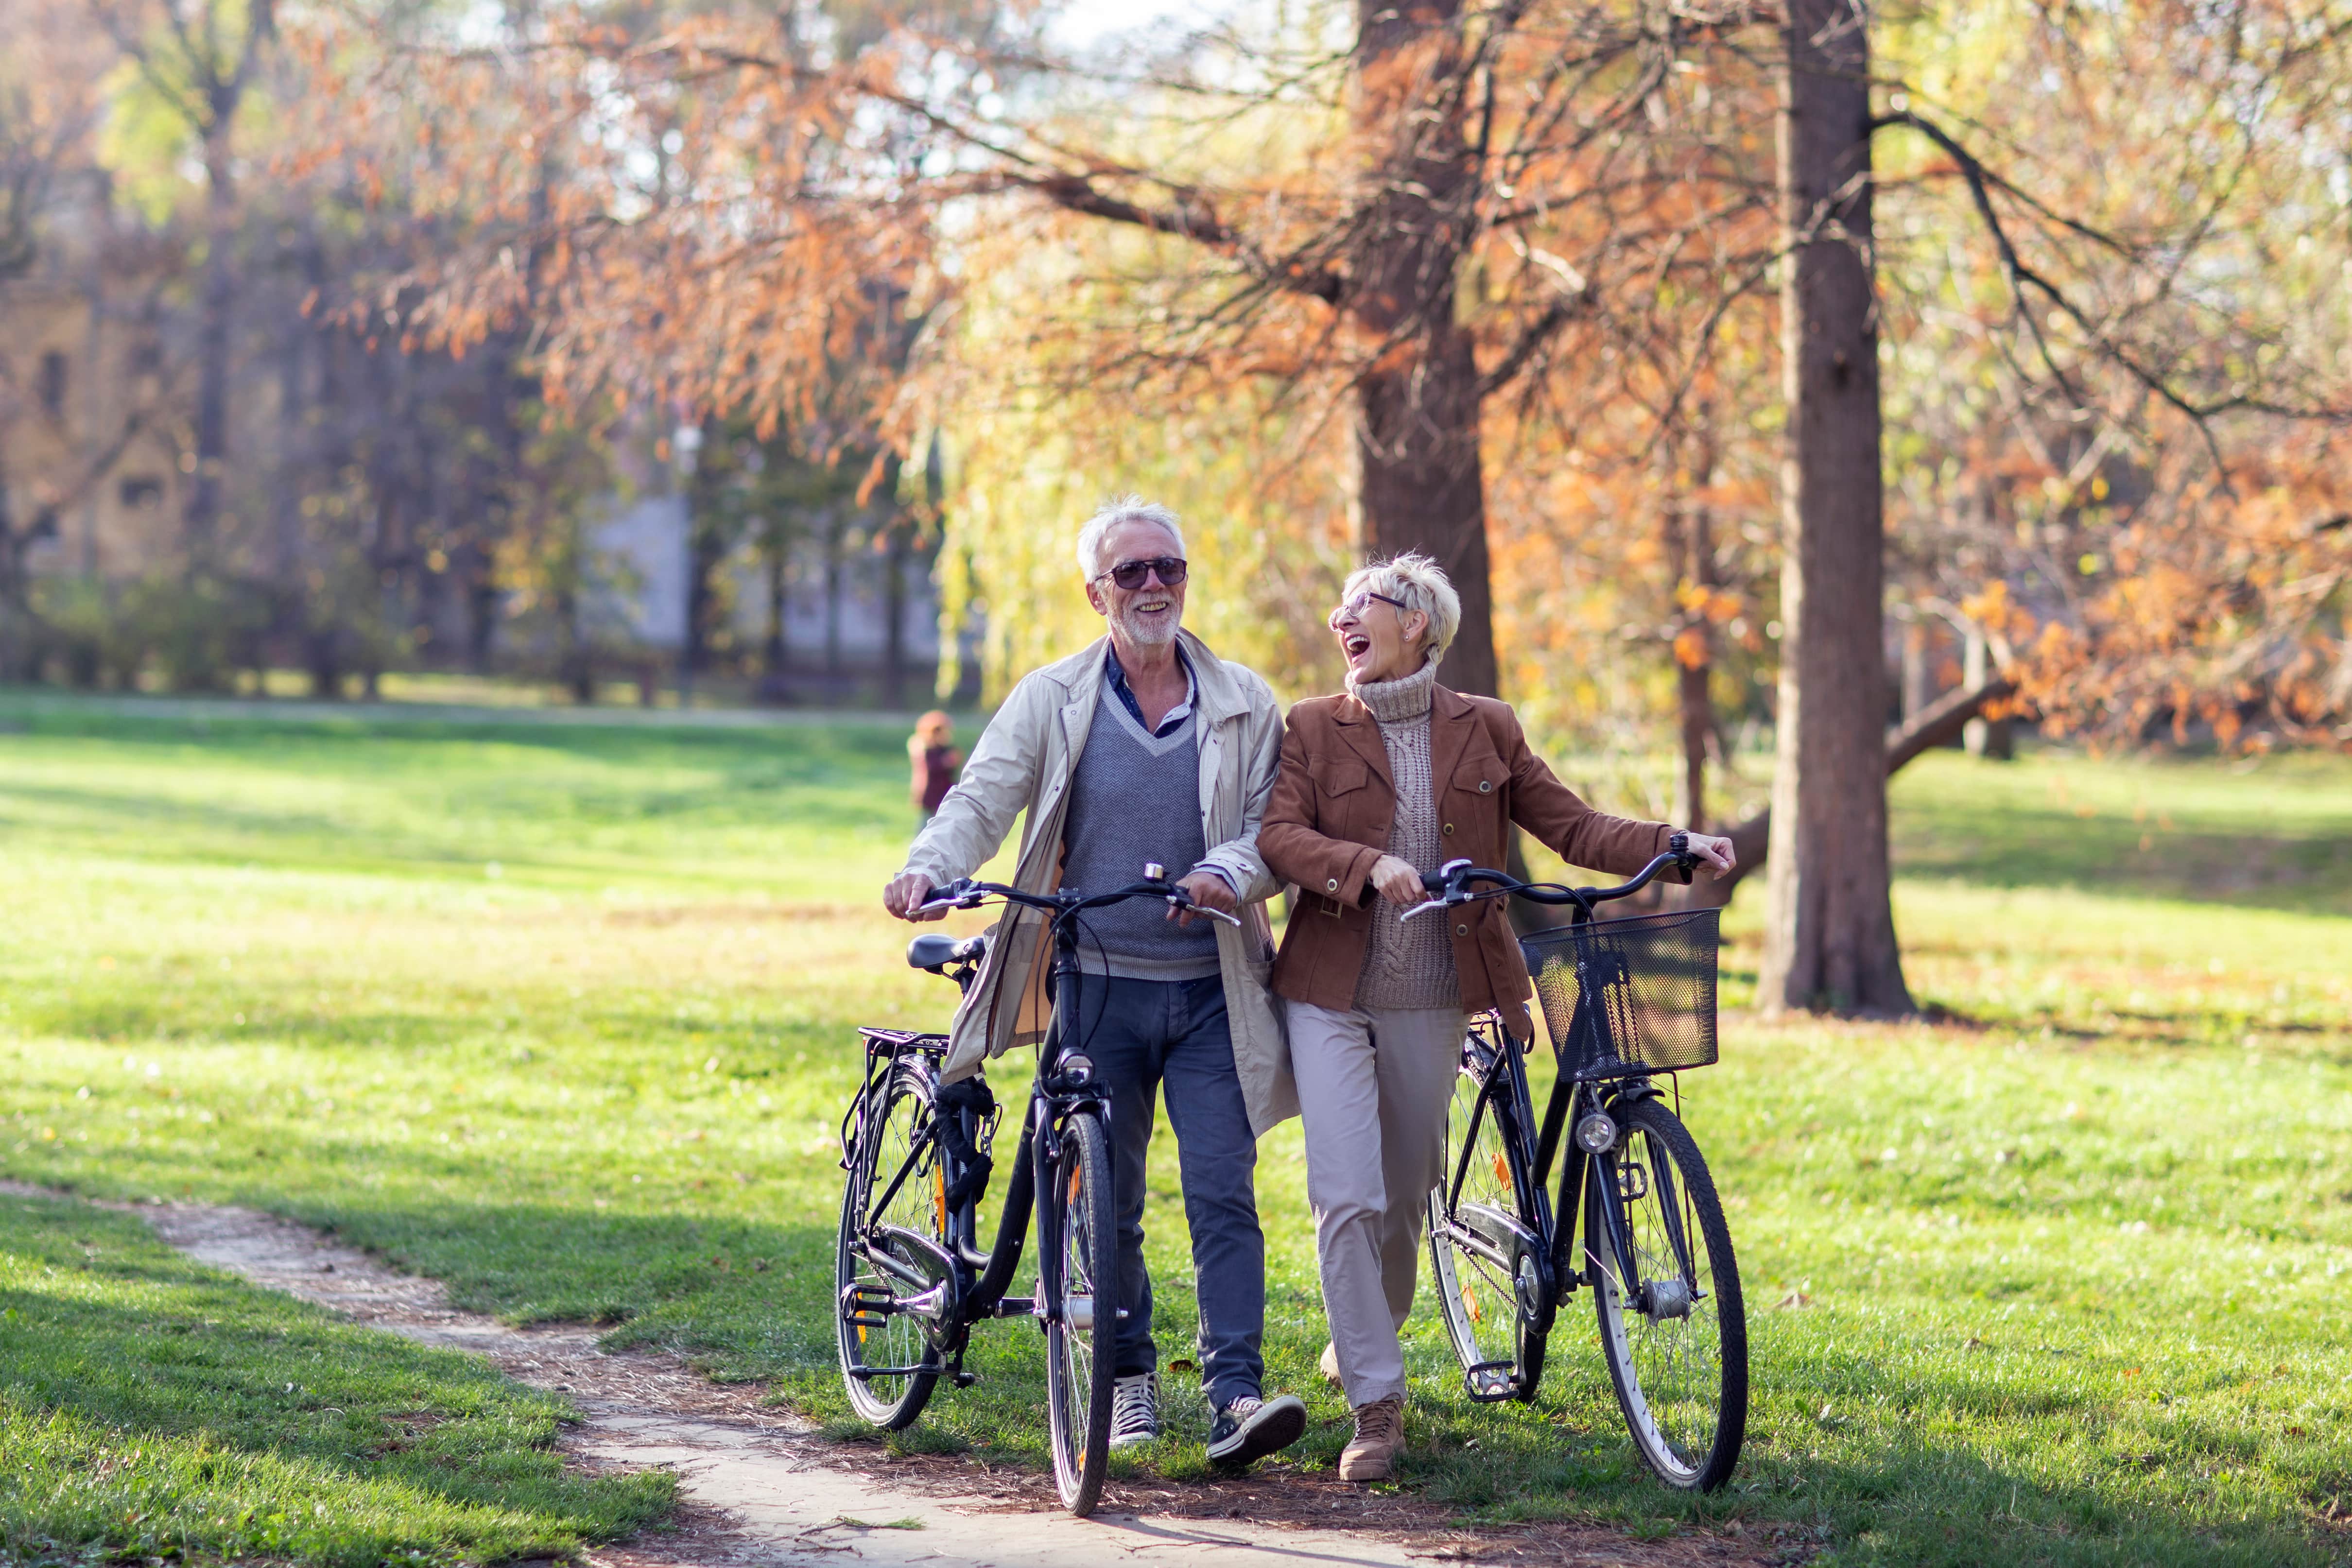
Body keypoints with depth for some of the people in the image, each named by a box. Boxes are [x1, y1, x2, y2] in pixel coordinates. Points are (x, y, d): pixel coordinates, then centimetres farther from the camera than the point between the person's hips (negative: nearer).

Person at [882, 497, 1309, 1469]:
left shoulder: (1244, 706, 7)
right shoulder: (1052, 701, 5)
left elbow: (1274, 825, 3)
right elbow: (982, 800, -5)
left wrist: (1229, 872, -20)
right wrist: (927, 869, -25)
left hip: (1209, 989, 0)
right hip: (1098, 985, 0)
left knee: (1223, 1191, -9)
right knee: (1105, 1200, 6)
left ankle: (1236, 1394, -12)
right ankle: (1128, 1377, 22)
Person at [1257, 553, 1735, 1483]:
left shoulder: (1484, 730, 6)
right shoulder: (1314, 728, 2)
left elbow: (1570, 826, 4)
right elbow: (1278, 835, -10)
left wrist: (1676, 846, -11)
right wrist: (1368, 865, -28)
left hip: (1431, 1001, 2)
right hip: (1332, 994, -2)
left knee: (1405, 1196, 12)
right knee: (1347, 1198, -12)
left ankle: (1363, 1343, 39)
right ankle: (1375, 1406, -6)